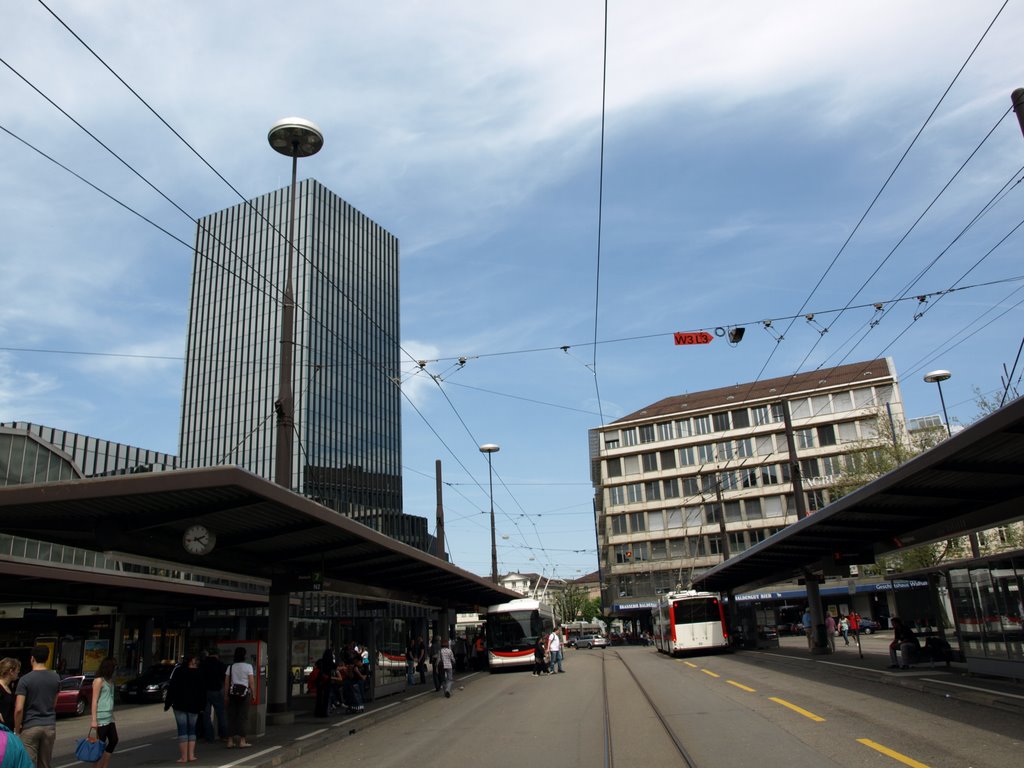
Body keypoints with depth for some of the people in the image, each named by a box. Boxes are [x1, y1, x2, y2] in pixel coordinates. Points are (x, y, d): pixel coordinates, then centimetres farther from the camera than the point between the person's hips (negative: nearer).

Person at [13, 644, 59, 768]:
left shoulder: (25, 679, -12)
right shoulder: (56, 677, 3)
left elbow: (19, 709, -16)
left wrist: (17, 729, -4)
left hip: (30, 727, -4)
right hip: (49, 725, 4)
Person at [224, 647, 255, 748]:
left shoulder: (230, 666, 6)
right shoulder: (248, 666, -4)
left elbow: (226, 682, 6)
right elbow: (251, 682, -6)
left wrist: (226, 696, 12)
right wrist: (254, 695, 1)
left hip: (233, 692, 3)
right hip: (244, 691, -3)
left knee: (231, 716, 7)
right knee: (243, 716, 2)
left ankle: (230, 741, 10)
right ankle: (242, 741, 4)